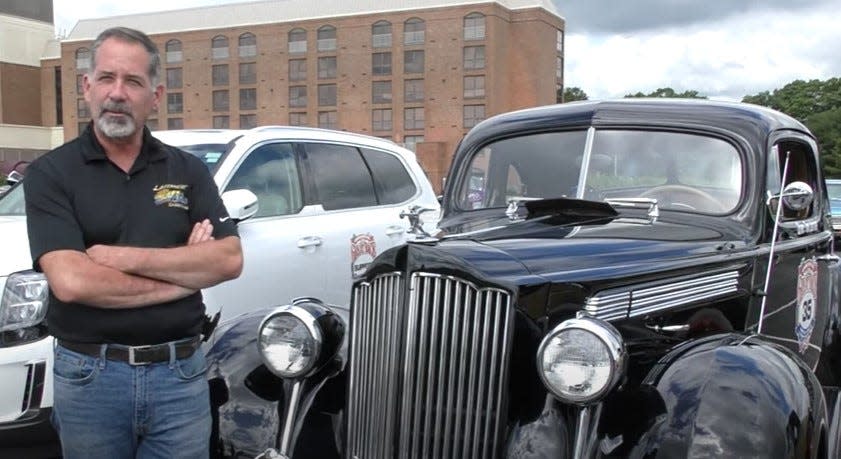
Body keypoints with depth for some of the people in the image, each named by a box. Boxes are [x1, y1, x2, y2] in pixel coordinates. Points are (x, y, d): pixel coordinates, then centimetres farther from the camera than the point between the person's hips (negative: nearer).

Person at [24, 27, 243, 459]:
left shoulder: (188, 171, 5)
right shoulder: (51, 173, -4)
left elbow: (229, 260, -5)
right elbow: (70, 281, -17)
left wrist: (129, 258, -14)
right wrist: (181, 273, -10)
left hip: (181, 373, 2)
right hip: (88, 375, -1)